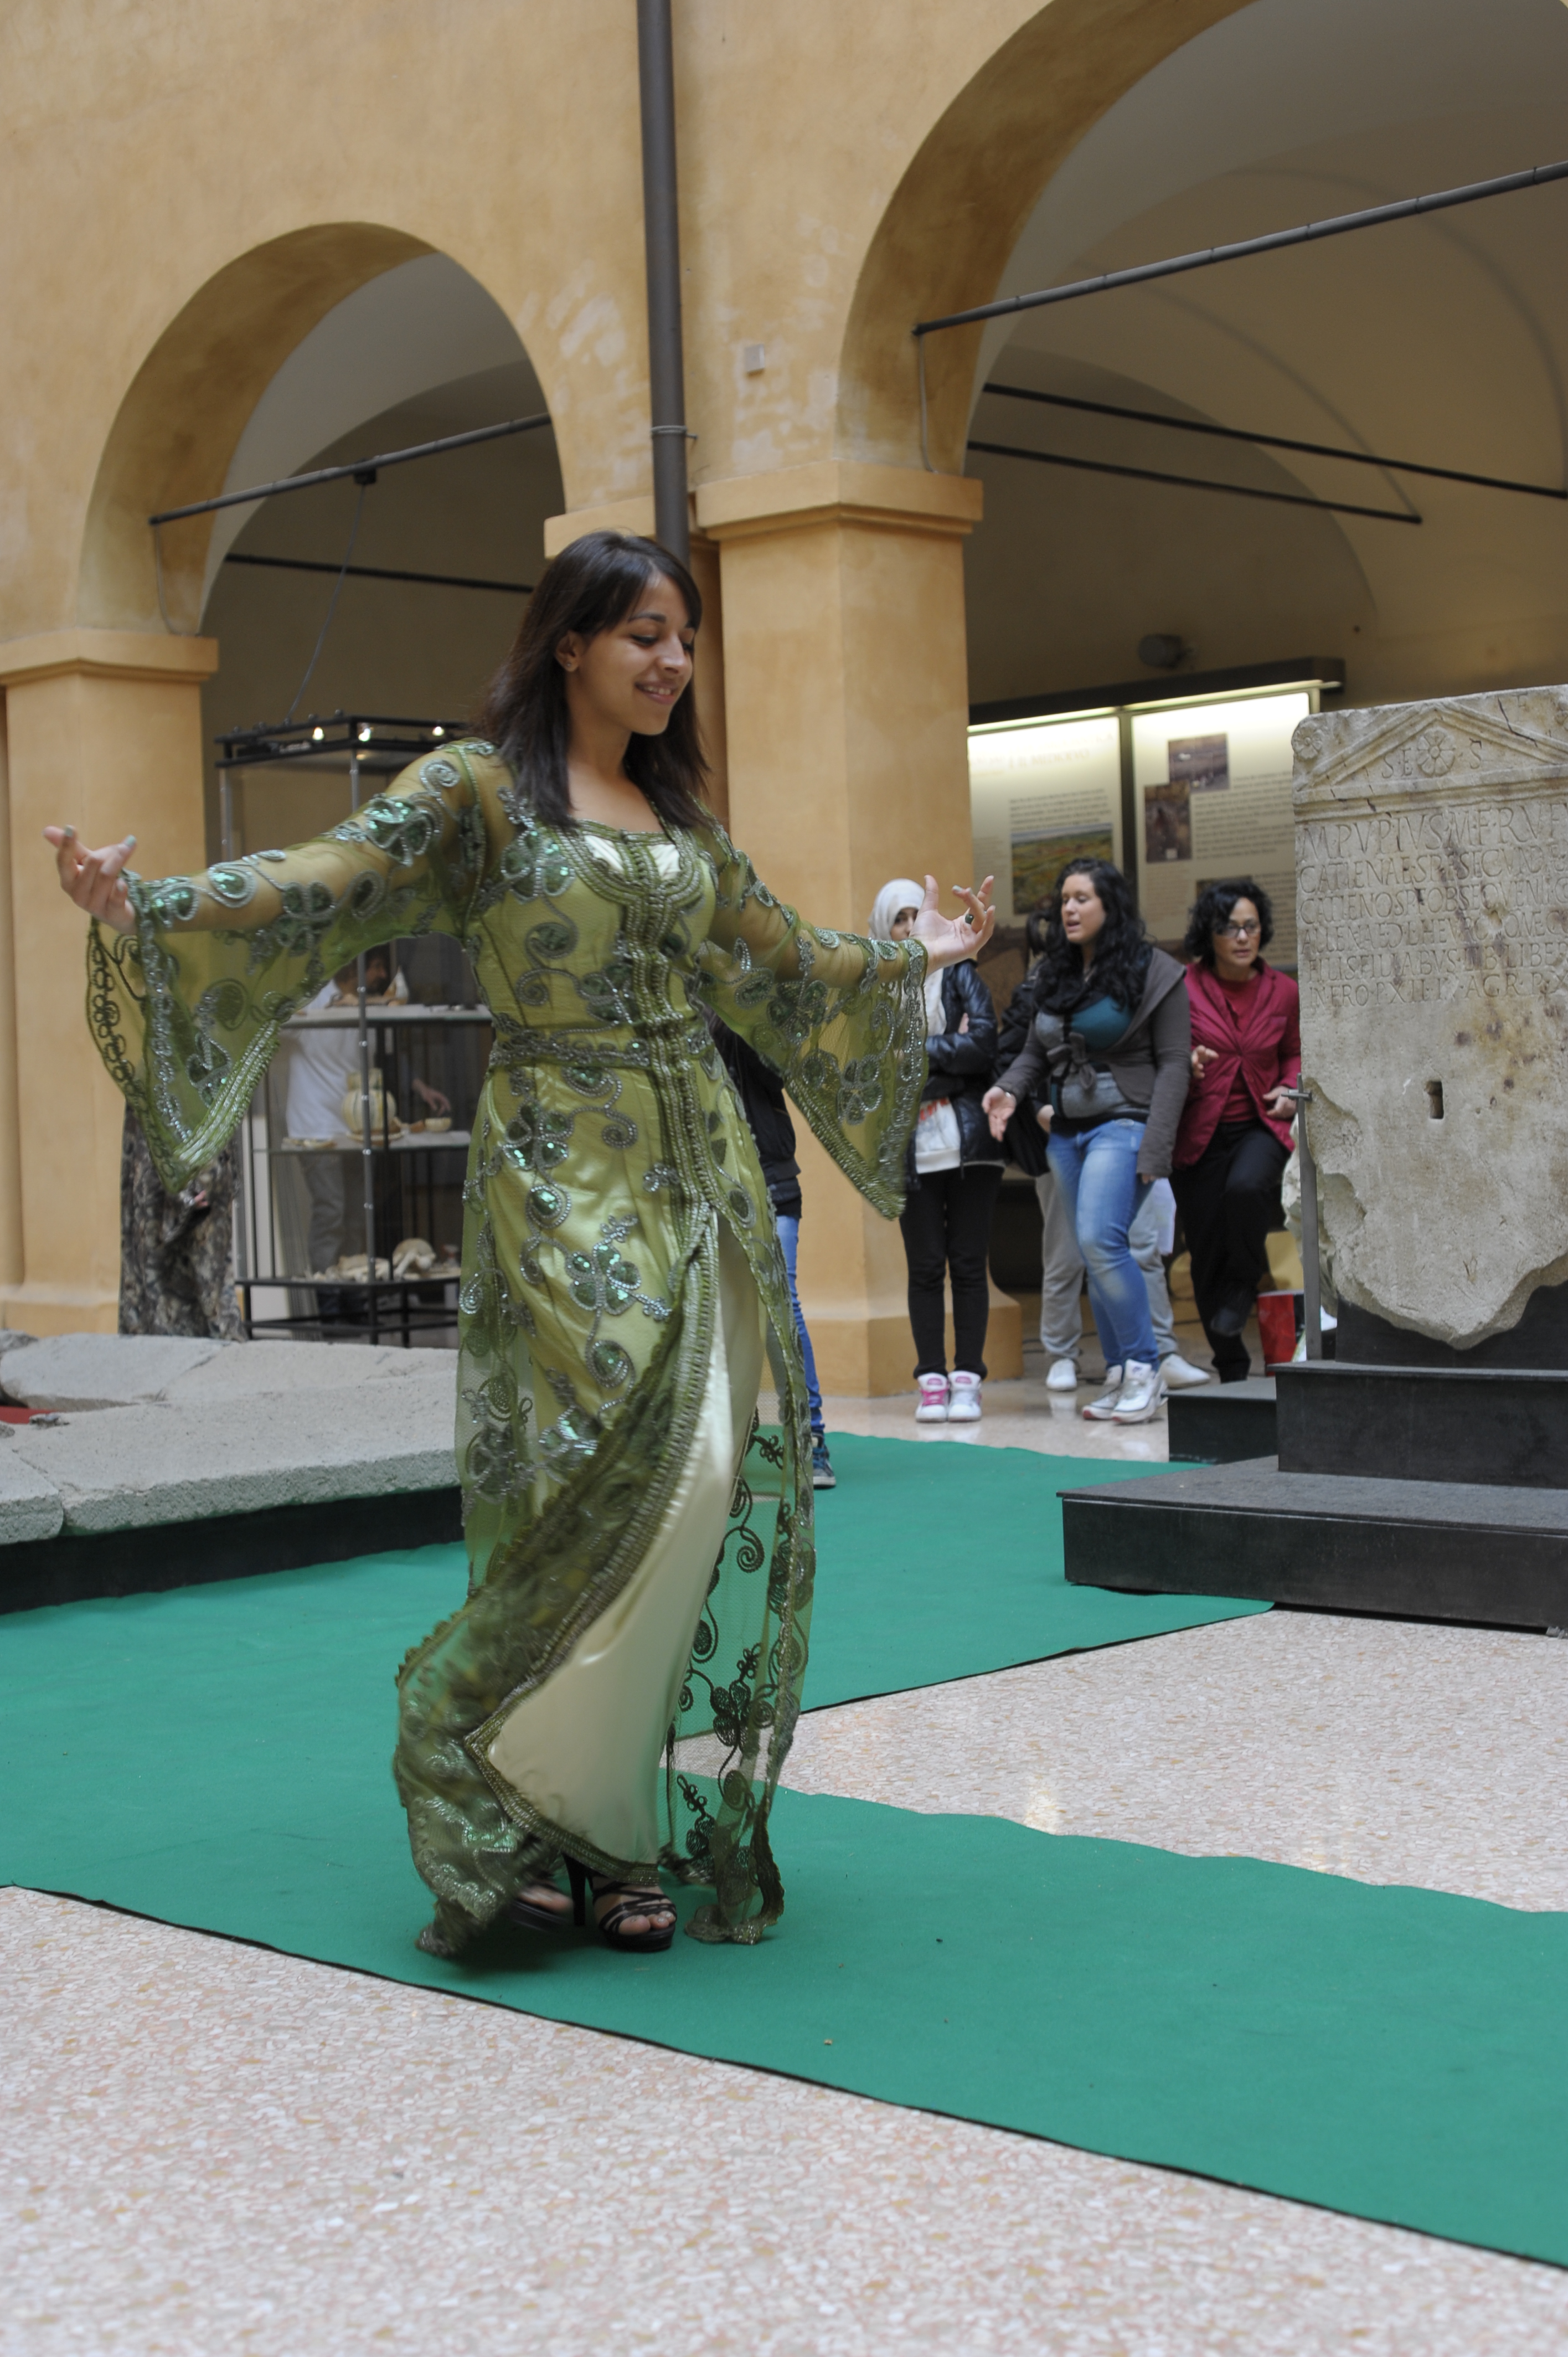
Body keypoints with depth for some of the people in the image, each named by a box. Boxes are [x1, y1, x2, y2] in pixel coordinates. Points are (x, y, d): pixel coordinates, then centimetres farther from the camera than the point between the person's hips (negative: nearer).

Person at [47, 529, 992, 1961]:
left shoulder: (683, 819, 16)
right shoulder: (480, 791, -2)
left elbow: (782, 968, 29)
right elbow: (323, 885, -13)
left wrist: (918, 957, 41)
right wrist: (144, 906, -26)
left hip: (702, 1172, 6)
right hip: (568, 1178, -6)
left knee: (716, 1490, 1)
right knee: (621, 1480, -13)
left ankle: (644, 1816, 11)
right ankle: (528, 1802, 3)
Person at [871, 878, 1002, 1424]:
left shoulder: (959, 974, 7)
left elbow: (985, 1042, -7)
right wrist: (949, 1052, -8)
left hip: (969, 1140, 0)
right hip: (911, 1147, 0)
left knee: (968, 1263, 1)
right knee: (925, 1267, 1)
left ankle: (967, 1379, 5)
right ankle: (931, 1380, 7)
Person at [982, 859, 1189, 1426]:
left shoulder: (1153, 972, -4)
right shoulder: (1054, 974, 13)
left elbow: (1173, 1063, -7)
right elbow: (1036, 1050, 17)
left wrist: (1154, 1146, -16)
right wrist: (1009, 1089, -6)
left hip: (1122, 1124, -7)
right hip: (1067, 1131, 7)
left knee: (1100, 1239, -22)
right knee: (1095, 1255, 6)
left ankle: (1145, 1367, -13)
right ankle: (1125, 1379, 11)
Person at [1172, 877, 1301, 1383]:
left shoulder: (1282, 991, 4)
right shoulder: (1184, 988, -5)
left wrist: (1290, 1090, 2)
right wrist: (1184, 1067, -18)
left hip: (1261, 1126, 1)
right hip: (1200, 1133, 0)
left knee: (1246, 1188, -33)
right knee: (1206, 1256, 1)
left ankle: (1244, 1284, -3)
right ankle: (1232, 1370, 18)